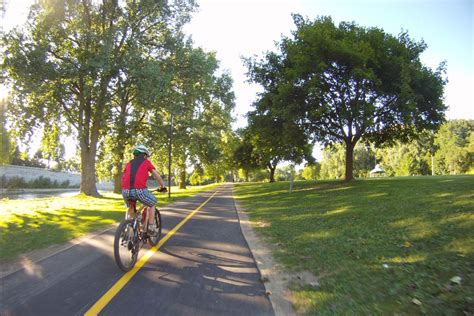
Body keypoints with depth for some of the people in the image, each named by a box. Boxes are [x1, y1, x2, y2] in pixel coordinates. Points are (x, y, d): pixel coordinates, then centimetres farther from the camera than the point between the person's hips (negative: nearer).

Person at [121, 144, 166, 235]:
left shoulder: (129, 163, 26)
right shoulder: (146, 162, 16)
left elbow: (123, 177, 30)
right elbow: (157, 176, 16)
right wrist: (162, 186, 31)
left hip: (125, 191, 4)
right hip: (140, 190, -4)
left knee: (131, 208, 35)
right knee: (152, 204, 25)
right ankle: (151, 227, 22)